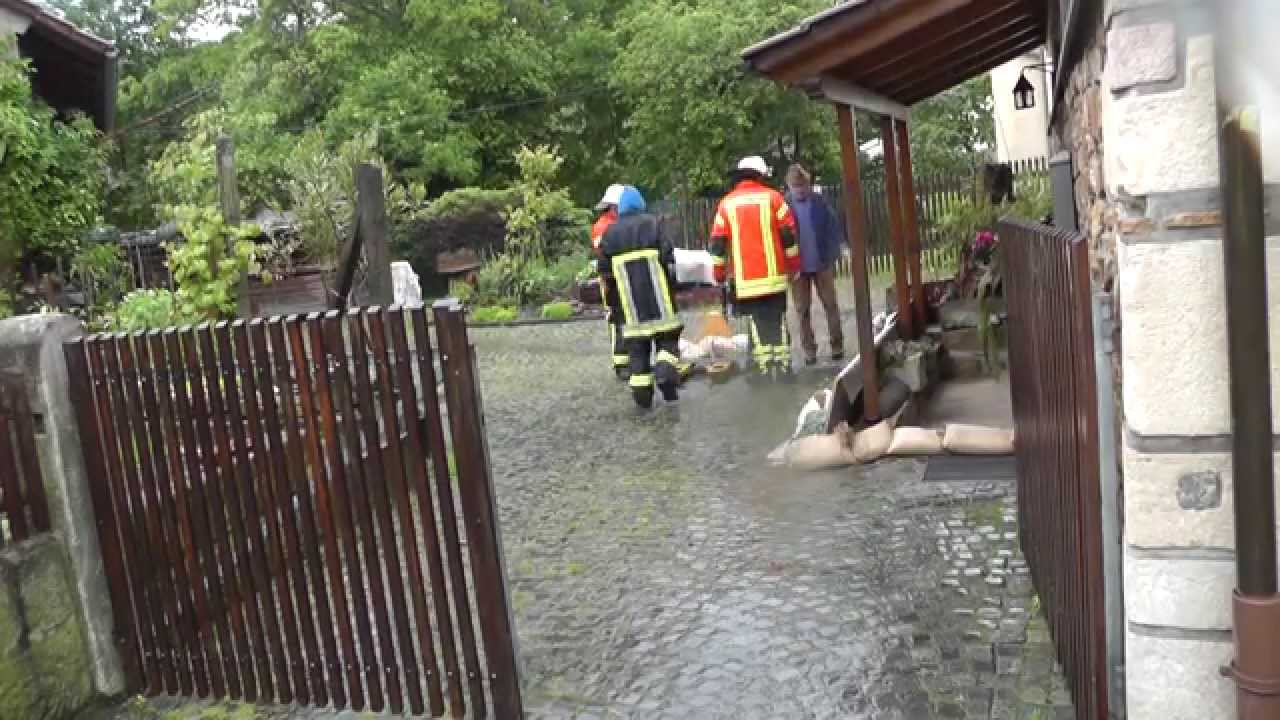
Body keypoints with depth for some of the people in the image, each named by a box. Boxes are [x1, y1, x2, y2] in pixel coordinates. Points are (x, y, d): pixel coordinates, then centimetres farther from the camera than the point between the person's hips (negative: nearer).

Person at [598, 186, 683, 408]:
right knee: (667, 338, 8)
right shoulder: (653, 223, 0)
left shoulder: (610, 233, 8)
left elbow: (605, 270, 8)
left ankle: (641, 392, 6)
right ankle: (666, 368, -18)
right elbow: (668, 258, -7)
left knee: (637, 346, 8)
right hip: (658, 298, -2)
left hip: (629, 301, 2)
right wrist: (671, 284, 4)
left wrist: (615, 294, 18)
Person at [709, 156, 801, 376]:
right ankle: (783, 363, 5)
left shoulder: (727, 203, 5)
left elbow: (718, 242, 3)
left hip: (744, 278, 1)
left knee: (756, 321, 6)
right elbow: (789, 234, 0)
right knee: (778, 319, 6)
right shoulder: (772, 197, 1)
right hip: (773, 274, -1)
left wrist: (719, 273, 11)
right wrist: (794, 265, 9)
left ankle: (764, 365, 4)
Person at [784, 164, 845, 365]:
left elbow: (833, 227, 0)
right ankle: (809, 349, 16)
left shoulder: (819, 202, -3)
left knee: (830, 305, 8)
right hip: (798, 266, -1)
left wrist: (833, 255, -7)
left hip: (822, 263, 1)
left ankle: (837, 345, 19)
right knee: (802, 310, 6)